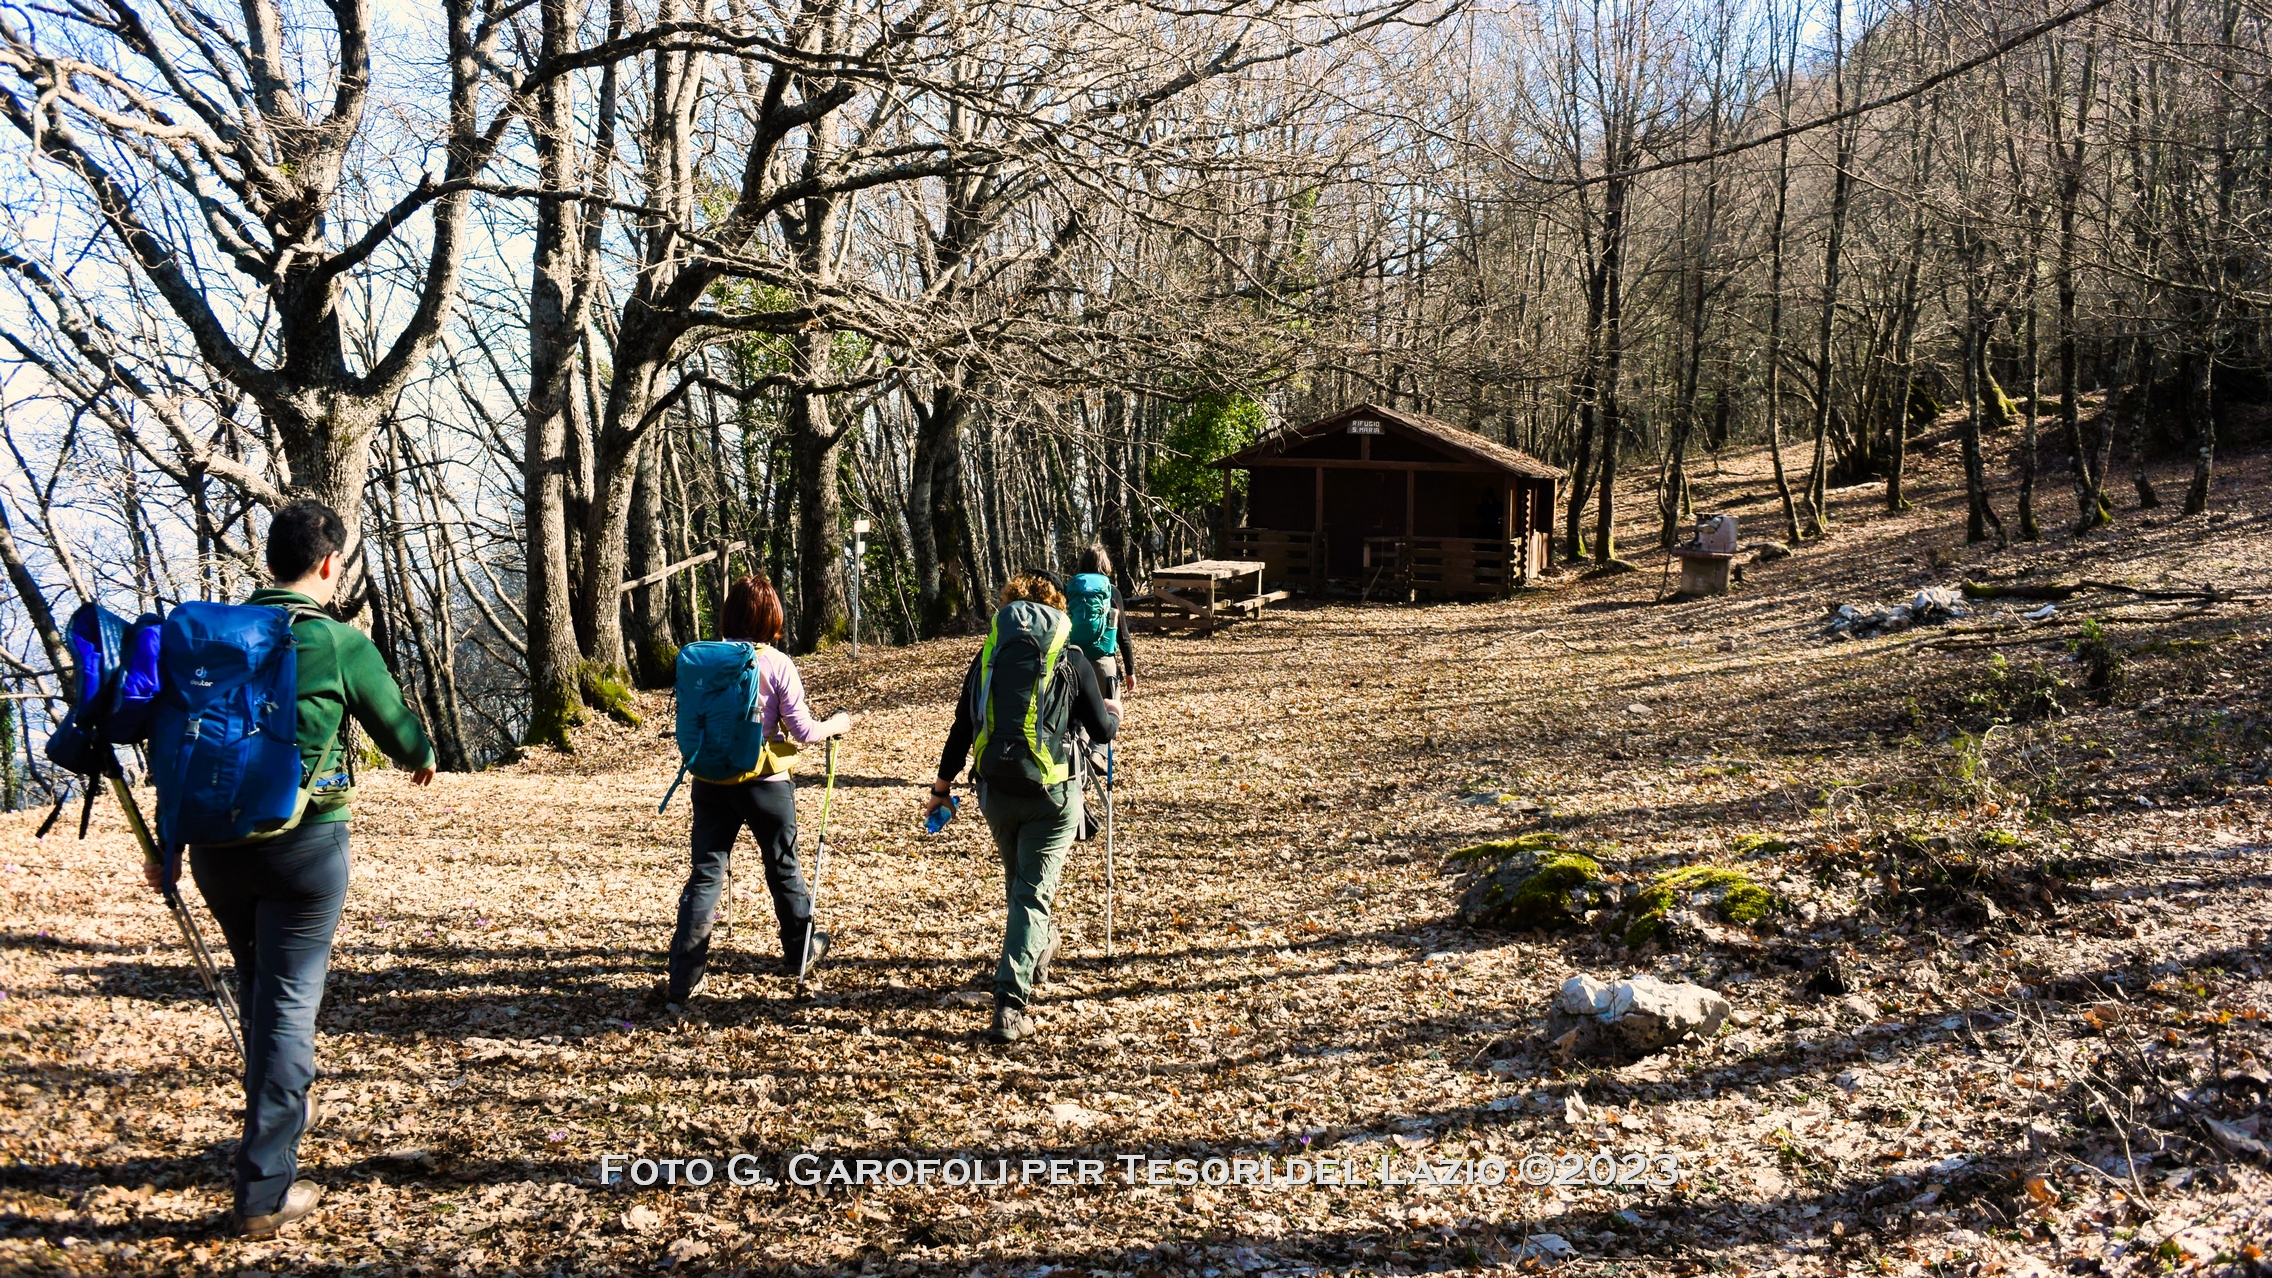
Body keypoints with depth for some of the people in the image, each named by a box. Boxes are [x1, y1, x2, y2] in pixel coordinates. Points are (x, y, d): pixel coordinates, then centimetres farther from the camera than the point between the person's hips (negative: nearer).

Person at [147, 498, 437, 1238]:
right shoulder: (342, 644, -10)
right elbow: (398, 731, 2)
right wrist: (422, 760, 25)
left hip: (216, 841, 5)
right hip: (303, 845, -5)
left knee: (256, 984, 24)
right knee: (289, 1003, 0)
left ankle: (281, 1109, 44)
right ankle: (265, 1190, 2)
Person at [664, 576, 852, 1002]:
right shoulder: (778, 664, -11)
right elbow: (803, 732, -9)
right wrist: (836, 725, 9)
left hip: (711, 781, 2)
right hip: (764, 783, -2)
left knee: (705, 875, 4)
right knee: (783, 867, 18)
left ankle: (684, 977, 1)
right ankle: (801, 948, 35)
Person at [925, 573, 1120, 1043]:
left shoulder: (987, 657, 6)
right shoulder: (1072, 661, -2)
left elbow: (962, 728, 8)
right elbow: (1101, 732, 3)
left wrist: (941, 787, 17)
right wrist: (1114, 713, 26)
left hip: (996, 791, 3)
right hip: (1051, 792, -3)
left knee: (1017, 880, 25)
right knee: (1032, 893, -2)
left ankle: (1040, 946, 49)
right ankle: (1010, 1004, -10)